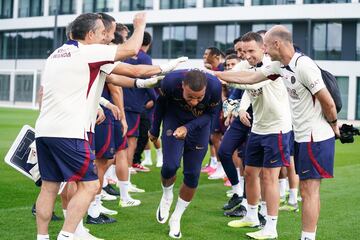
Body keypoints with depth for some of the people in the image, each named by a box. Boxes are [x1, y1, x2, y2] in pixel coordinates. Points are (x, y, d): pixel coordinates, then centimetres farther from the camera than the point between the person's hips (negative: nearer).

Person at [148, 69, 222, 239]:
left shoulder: (215, 86, -33)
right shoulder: (171, 81, -33)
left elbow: (209, 114, -12)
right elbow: (161, 104, -9)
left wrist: (188, 128, -27)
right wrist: (155, 130, 4)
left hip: (199, 125, 1)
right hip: (174, 120, -1)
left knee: (192, 175, 0)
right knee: (170, 166, -19)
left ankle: (175, 219, 19)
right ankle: (167, 196, 16)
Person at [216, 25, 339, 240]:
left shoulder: (303, 66, -20)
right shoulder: (281, 66, 7)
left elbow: (328, 103, -17)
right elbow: (250, 78, 14)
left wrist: (333, 125, -2)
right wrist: (216, 75, 15)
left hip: (316, 138, -9)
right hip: (303, 137, 9)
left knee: (309, 190, -7)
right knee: (311, 190, 12)